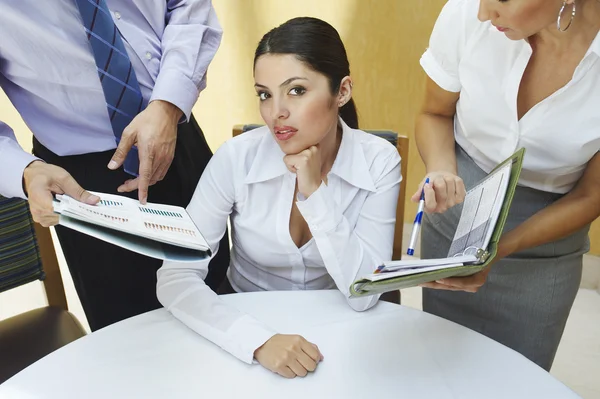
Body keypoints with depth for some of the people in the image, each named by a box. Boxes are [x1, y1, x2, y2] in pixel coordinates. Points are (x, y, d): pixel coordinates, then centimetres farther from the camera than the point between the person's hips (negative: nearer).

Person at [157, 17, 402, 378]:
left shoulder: (379, 162, -16)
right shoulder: (237, 158, -17)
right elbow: (175, 278, -19)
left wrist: (316, 192, -25)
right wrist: (259, 340, -32)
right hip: (249, 320, 0)